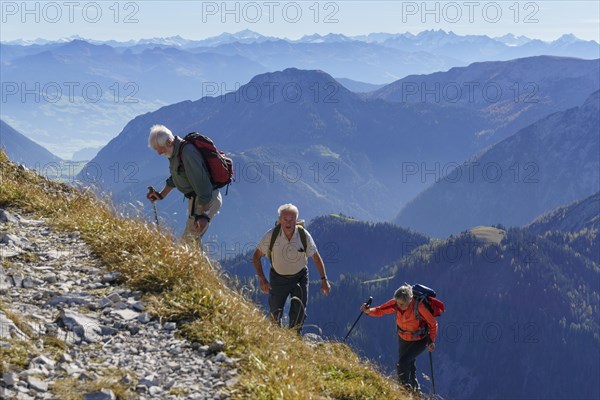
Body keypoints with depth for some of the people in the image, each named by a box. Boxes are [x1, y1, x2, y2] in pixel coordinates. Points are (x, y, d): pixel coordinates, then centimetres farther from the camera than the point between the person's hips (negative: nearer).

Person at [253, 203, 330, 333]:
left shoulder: (304, 235, -19)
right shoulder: (271, 235, -21)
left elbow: (316, 257, -5)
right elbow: (256, 256, -10)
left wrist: (324, 279, -6)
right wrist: (262, 279, -15)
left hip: (300, 277, 0)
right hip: (278, 278, 0)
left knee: (299, 312, -9)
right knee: (275, 314, 6)